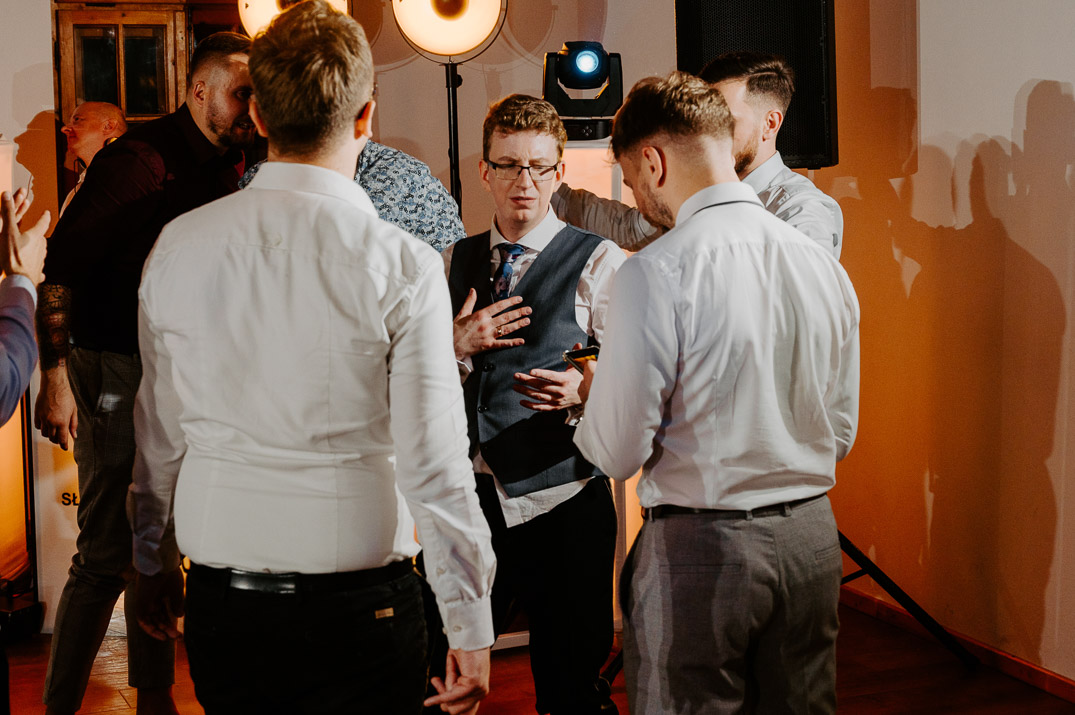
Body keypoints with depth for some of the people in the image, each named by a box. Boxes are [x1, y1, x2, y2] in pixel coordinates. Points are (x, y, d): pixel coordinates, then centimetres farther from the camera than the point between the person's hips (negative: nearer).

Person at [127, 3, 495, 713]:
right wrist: (472, 626, -3)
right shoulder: (401, 264, -14)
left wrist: (153, 559, 22)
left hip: (219, 603, 4)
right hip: (358, 603, -3)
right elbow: (434, 463, -14)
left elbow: (158, 432, 7)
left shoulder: (178, 246, -2)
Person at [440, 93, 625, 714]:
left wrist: (585, 390, -27)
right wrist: (459, 346, -5)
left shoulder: (600, 262, -3)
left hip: (563, 505, -4)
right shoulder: (453, 263, 11)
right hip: (469, 496, 4)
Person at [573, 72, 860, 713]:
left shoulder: (658, 273, -17)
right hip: (814, 537, 6)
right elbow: (842, 435, 11)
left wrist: (591, 392, 6)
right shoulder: (825, 264, 3)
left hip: (700, 544, -6)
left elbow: (619, 452, -14)